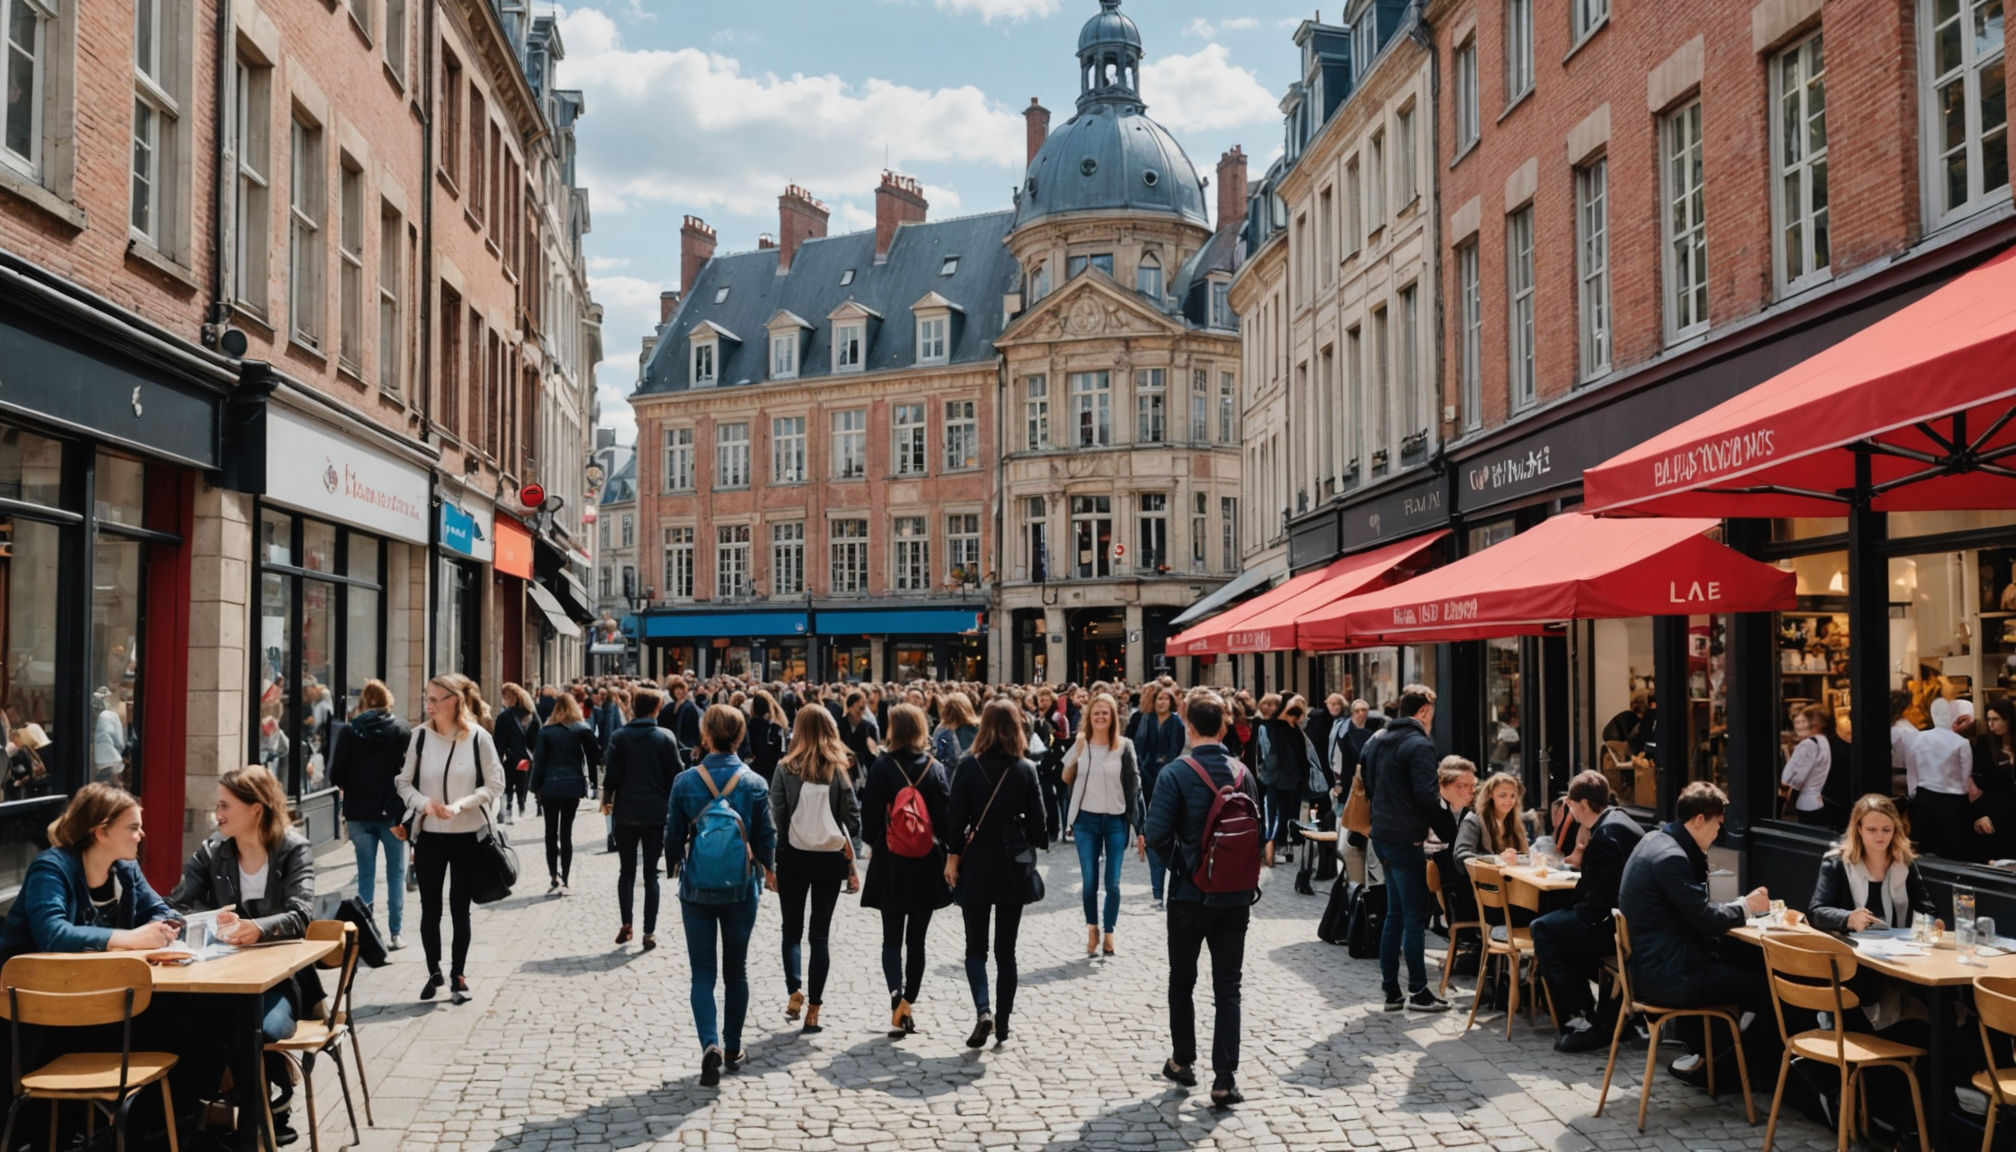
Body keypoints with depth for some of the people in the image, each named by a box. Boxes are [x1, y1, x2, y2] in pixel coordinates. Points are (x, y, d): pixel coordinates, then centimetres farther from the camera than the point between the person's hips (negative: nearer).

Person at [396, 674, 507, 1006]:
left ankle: (458, 976, 21)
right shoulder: (421, 735, -3)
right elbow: (404, 782, 4)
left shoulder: (478, 737, -8)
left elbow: (495, 784, -4)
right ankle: (434, 972, 28)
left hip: (467, 836, -2)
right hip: (429, 835, 2)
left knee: (460, 909, 7)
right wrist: (424, 803, -14)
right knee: (430, 908, 9)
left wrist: (461, 804, -17)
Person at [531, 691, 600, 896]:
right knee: (566, 833, 8)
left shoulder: (546, 731, -1)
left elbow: (539, 760, -2)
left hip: (550, 786, -1)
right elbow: (594, 756, -3)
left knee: (551, 833, 6)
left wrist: (535, 786, 2)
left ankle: (555, 877, -7)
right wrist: (591, 782, 4)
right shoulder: (583, 729, 0)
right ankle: (564, 880, 7)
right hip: (573, 786, 1)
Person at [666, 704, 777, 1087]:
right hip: (742, 889, 1)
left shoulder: (685, 781, -9)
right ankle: (733, 1050, 25)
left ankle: (710, 1044, -14)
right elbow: (767, 838, -2)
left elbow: (673, 836, -2)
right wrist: (767, 869, 18)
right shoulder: (755, 784, -8)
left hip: (697, 888, -1)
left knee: (703, 972, 5)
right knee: (736, 970, 16)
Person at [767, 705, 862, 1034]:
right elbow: (853, 820, -4)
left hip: (793, 858, -1)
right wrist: (851, 864, 9)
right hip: (830, 859, 1)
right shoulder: (837, 771, -3)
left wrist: (771, 865, 0)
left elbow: (775, 819, -6)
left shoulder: (786, 769, -5)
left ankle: (794, 992, 1)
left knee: (792, 931, 15)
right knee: (820, 934, 8)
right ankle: (813, 1008, 6)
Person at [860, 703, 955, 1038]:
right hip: (927, 863, 2)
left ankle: (898, 996, -12)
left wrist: (872, 843, 11)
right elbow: (946, 815, -3)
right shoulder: (935, 768, -4)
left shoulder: (882, 767, -9)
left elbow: (871, 813, -7)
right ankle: (909, 1004, 14)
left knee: (892, 939, 7)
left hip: (890, 863, -2)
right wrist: (941, 846, 10)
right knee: (916, 940, 12)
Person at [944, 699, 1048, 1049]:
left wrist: (952, 857, 2)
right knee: (1006, 950, 10)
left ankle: (983, 1011, -10)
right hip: (1014, 867, 1)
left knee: (975, 946, 10)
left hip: (976, 865, -1)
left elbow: (955, 817, -7)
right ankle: (1002, 1023, 12)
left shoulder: (968, 768, -7)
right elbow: (1037, 820, 0)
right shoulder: (1026, 770, -3)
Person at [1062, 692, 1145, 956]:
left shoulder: (1124, 746, -2)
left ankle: (1109, 932, 16)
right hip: (1086, 820, 1)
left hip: (1116, 821, -1)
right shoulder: (1081, 744, 3)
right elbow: (1066, 779, 5)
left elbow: (1134, 786, -1)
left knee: (1113, 883, 1)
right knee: (1089, 882, 2)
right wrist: (1075, 754, -10)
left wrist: (1139, 826, -4)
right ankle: (1092, 929, 21)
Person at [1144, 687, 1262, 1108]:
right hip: (1236, 896, 3)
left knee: (1182, 980, 17)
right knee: (1228, 987, 7)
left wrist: (1180, 865, -1)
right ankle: (1225, 1079, 4)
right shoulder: (1244, 775, -1)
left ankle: (1182, 1060, 29)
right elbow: (1259, 833, 4)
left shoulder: (1177, 774, -13)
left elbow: (1157, 833, -17)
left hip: (1190, 894, -2)